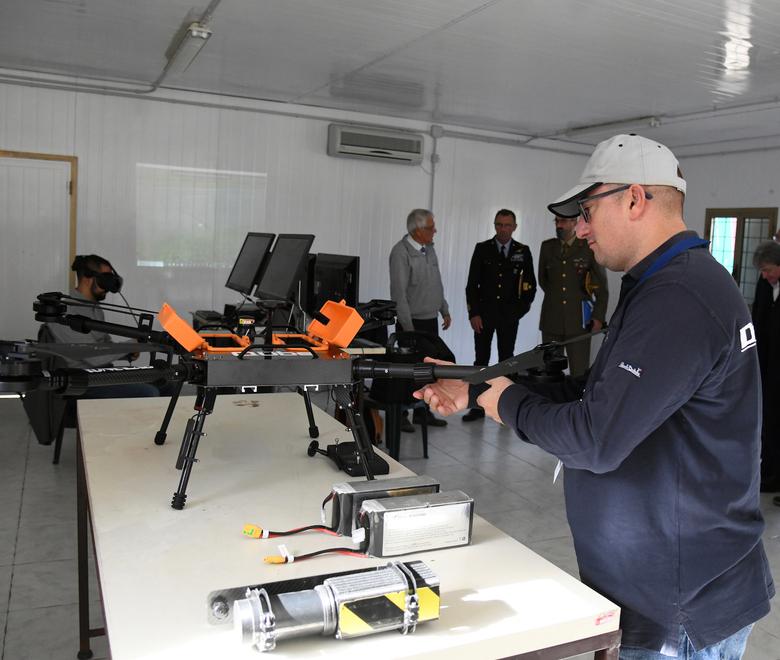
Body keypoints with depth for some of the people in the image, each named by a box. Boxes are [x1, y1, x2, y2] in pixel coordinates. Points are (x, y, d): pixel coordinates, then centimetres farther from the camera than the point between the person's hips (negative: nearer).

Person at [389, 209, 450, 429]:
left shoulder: (429, 248, 11)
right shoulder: (401, 252, -15)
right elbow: (398, 292, -18)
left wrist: (445, 310, 17)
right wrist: (408, 327, -19)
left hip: (431, 320, 8)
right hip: (412, 322, -8)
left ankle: (422, 412, 23)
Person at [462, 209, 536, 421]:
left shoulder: (523, 252, 3)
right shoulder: (482, 249, 1)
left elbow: (530, 284, 8)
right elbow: (472, 284, -1)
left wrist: (521, 308, -3)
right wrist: (473, 313, -8)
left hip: (509, 314, 1)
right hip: (484, 312, 0)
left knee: (506, 359, 7)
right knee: (481, 360, 2)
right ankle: (478, 406, 6)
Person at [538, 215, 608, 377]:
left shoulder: (589, 248, -1)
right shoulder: (547, 247, 10)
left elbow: (602, 287, 2)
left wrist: (598, 318, -2)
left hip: (579, 321, -3)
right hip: (551, 321, 3)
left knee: (580, 374, -4)